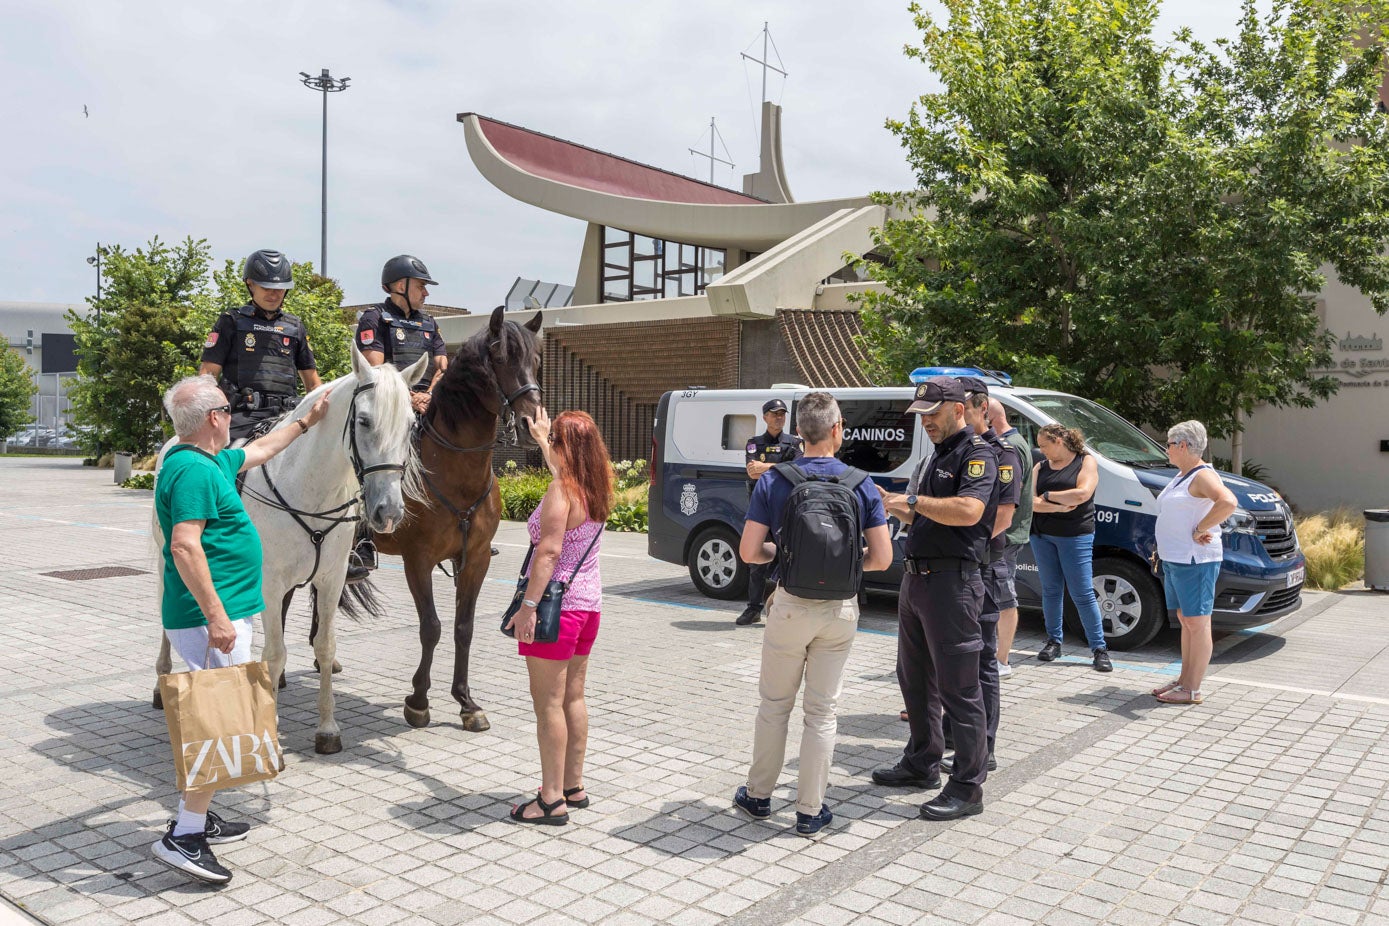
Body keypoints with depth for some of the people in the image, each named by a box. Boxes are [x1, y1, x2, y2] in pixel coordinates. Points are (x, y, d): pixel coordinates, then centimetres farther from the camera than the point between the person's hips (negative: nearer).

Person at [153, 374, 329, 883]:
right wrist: (216, 616, -26)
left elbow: (259, 449, 34)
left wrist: (307, 420, 44)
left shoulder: (211, 461, 15)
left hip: (218, 613, 11)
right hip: (210, 617, -11)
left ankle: (199, 818, 28)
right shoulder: (193, 470, -17)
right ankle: (184, 835, -4)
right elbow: (185, 546, -25)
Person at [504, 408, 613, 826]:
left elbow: (549, 552, -25)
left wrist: (528, 606, -25)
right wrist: (542, 440, 43)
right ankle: (573, 786, 26)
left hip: (556, 604, -9)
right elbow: (563, 469, 30)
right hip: (588, 603, 9)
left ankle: (552, 800, 5)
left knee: (549, 703, -1)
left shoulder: (561, 491, -18)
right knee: (573, 697, 16)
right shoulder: (596, 488, 6)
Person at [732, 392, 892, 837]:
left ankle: (758, 794, 28)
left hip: (790, 606, 0)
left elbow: (749, 552, -10)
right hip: (841, 609, 1)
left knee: (774, 704, 16)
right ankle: (810, 811, 17)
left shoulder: (773, 481, -8)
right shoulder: (861, 484, -6)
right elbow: (882, 558, -7)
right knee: (823, 711, 10)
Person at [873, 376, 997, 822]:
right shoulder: (940, 455, 19)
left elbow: (968, 511, -28)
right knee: (914, 679, 18)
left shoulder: (976, 453, -11)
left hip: (951, 581, -10)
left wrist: (912, 500, -21)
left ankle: (967, 787, 4)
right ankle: (921, 763, 32)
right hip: (917, 577, 10)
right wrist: (898, 509, 8)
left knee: (957, 687, -4)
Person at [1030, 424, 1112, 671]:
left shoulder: (1086, 461, -1)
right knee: (1051, 590, 10)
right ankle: (1053, 642, 21)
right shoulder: (1040, 467, 10)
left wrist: (1047, 496, -8)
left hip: (1076, 536, -4)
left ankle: (1099, 648, 3)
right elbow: (1031, 502, -2)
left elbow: (1082, 494, -17)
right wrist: (1057, 506, -18)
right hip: (1042, 536, 4)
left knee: (1083, 594, -4)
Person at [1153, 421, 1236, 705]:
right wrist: (1163, 553, 16)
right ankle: (1184, 680, 24)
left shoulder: (1203, 476, -14)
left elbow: (1228, 502, -33)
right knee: (1185, 621, 15)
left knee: (1197, 623, -4)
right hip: (1174, 559, 10)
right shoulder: (1181, 476, 16)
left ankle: (1192, 690, -1)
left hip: (1195, 561, -10)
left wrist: (1198, 530, -25)